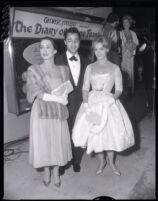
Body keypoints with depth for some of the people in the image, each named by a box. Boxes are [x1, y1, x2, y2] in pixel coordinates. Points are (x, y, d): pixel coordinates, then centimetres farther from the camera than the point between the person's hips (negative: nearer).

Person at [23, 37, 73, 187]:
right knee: (43, 142, 7)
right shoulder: (33, 70, -1)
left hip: (59, 112, 2)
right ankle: (46, 171, 32)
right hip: (41, 111, -1)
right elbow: (35, 92, -9)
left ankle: (56, 172, 30)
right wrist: (56, 98, -13)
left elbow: (68, 89, 9)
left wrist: (64, 95, -13)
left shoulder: (63, 69, 7)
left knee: (58, 141, 9)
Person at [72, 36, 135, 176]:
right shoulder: (90, 67, 8)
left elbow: (119, 89, 0)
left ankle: (111, 162, 26)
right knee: (95, 133, 3)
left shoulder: (115, 68, 4)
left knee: (111, 132, -1)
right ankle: (102, 161, 27)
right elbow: (85, 88, 2)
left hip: (109, 103, -1)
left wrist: (113, 97, -20)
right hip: (92, 103, 1)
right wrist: (86, 104, -13)